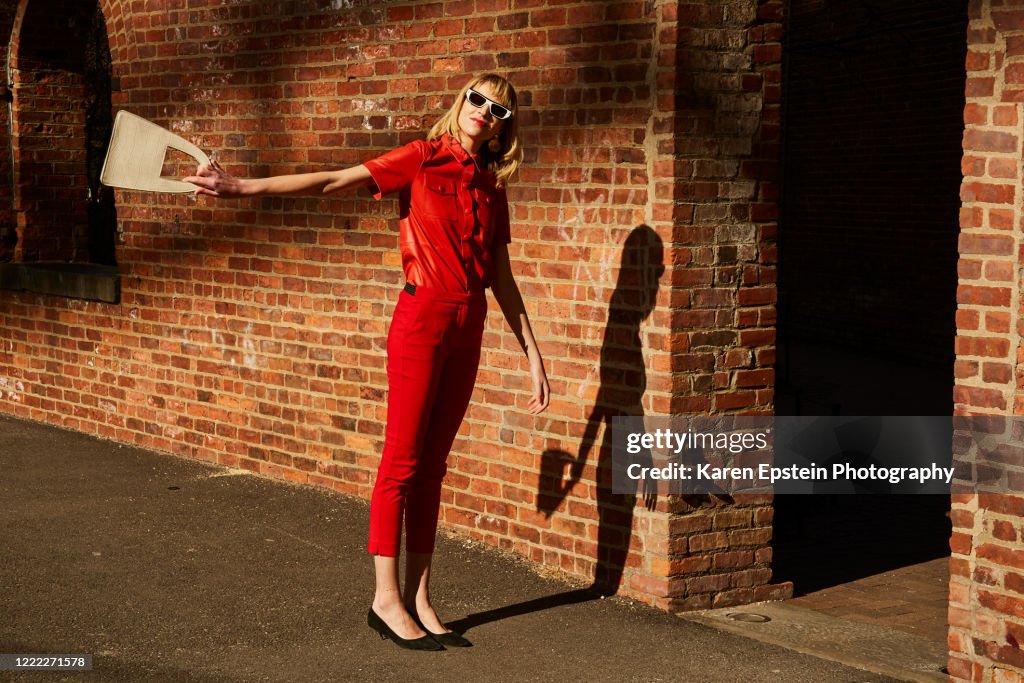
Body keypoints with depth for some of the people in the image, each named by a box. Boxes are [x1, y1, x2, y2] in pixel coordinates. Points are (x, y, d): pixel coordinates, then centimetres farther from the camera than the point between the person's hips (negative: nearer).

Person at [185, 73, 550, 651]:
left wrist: (533, 356, 14)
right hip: (423, 317, -5)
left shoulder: (492, 188, 13)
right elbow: (331, 182, -8)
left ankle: (420, 599, 14)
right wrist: (244, 188, -18)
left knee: (433, 465, 9)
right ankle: (387, 599, 4)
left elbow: (502, 279, 16)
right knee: (403, 459, -3)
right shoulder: (421, 160, -2)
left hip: (468, 329, 5)